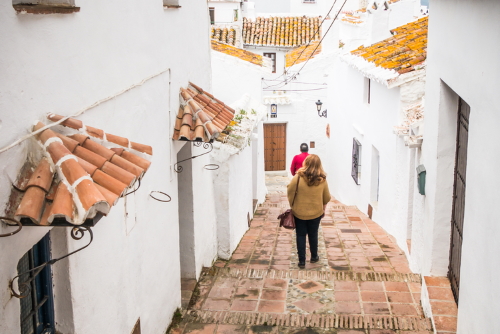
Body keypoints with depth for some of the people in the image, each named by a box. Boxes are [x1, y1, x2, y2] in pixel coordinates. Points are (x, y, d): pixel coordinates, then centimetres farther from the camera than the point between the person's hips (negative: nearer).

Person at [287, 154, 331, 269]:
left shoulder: (298, 177, -17)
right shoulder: (322, 180, -9)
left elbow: (290, 192, -10)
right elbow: (326, 197, 1)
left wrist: (292, 205, 5)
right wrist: (323, 209, 18)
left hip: (299, 212, -2)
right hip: (316, 212, 2)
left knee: (301, 236, 10)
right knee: (313, 235, 19)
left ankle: (302, 261, 12)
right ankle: (314, 257, 34)